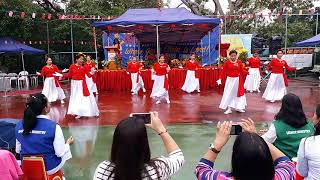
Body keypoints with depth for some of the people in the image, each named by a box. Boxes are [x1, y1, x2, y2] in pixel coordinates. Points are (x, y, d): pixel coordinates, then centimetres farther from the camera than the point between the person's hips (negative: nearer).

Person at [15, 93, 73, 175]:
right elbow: (60, 153, -19)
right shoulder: (53, 126, -25)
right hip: (49, 168, -5)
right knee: (64, 155, 28)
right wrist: (68, 143, 0)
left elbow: (18, 150, 2)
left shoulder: (19, 125, -9)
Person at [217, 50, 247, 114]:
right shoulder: (227, 62, -6)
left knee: (238, 93, 9)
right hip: (230, 80, -2)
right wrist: (220, 79, -16)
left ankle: (238, 107, 23)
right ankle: (229, 109, 11)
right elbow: (223, 71, -7)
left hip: (237, 80, 2)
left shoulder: (239, 62, 0)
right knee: (228, 94, 2)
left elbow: (242, 70, -1)